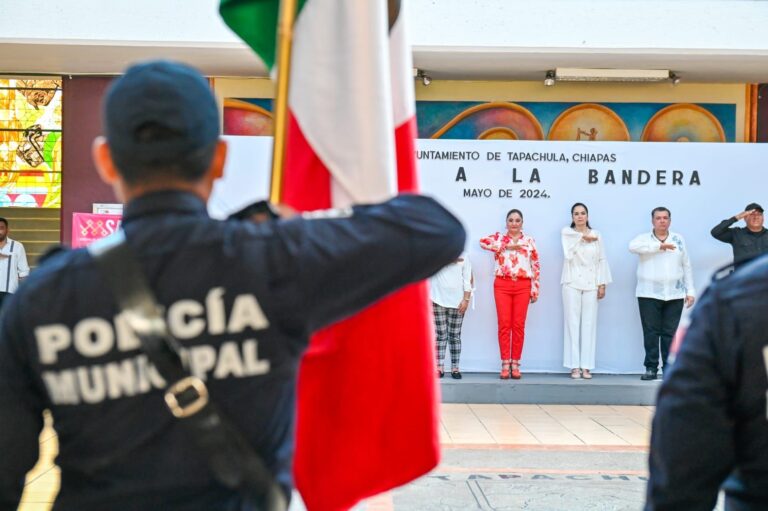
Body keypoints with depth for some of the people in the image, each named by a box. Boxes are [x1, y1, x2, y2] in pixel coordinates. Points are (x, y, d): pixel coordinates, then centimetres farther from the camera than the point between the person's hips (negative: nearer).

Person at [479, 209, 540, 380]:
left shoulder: (529, 241, 9)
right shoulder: (499, 238, 7)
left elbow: (536, 266, 9)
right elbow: (483, 242, -14)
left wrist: (535, 289, 3)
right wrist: (507, 246, -14)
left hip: (523, 286, 1)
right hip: (502, 285, -1)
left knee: (519, 325, 1)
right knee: (504, 324, -2)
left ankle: (515, 364, 7)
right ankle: (505, 364, 3)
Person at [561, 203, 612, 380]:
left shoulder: (596, 235, 11)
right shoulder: (566, 233, 8)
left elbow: (601, 260, 9)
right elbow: (569, 253, -11)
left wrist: (602, 284, 3)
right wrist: (585, 237, 0)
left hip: (591, 284, 1)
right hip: (572, 283, -1)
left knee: (589, 324, -2)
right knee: (573, 323, -4)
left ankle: (586, 366, 0)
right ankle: (574, 366, -3)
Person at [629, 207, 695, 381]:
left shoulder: (679, 240, 12)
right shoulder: (644, 238, 3)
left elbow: (686, 266, 14)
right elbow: (633, 246, -21)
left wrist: (690, 291, 8)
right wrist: (659, 246, -26)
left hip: (674, 295, 2)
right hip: (649, 294, -2)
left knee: (671, 333, 2)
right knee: (651, 332, -1)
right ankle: (651, 368, 5)